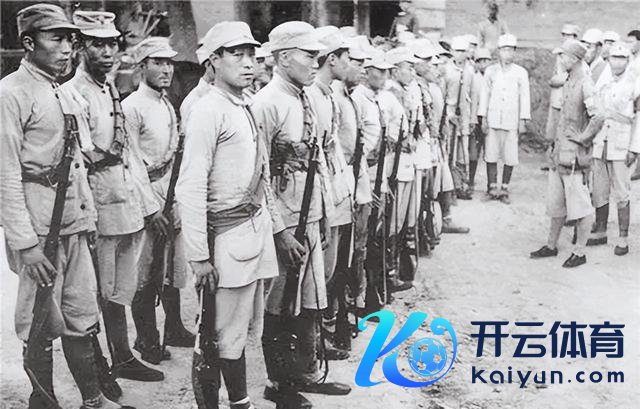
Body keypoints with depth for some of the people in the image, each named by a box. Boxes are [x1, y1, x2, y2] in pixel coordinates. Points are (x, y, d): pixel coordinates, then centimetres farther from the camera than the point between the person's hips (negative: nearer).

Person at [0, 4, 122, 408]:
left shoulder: (71, 96, 12)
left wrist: (88, 219, 14)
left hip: (75, 225, 7)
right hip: (37, 227, -7)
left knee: (82, 318, 13)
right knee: (41, 325, 5)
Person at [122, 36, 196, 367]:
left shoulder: (168, 105, 14)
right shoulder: (132, 107, -13)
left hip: (172, 194, 8)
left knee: (173, 266, 16)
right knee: (147, 273, 0)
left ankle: (174, 329, 30)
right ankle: (146, 341, 11)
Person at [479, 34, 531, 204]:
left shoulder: (521, 73, 6)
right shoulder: (490, 71, 8)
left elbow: (524, 97, 6)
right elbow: (485, 94, 10)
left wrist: (523, 120, 1)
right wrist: (483, 117, 4)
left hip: (511, 122, 0)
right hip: (493, 120, 1)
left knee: (510, 158, -1)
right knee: (491, 156, -2)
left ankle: (504, 189, 11)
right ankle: (493, 187, 7)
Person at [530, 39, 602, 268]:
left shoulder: (585, 84, -16)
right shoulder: (568, 82, 11)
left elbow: (598, 117, -26)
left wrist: (581, 138, -16)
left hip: (574, 154, -9)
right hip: (559, 151, 9)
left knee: (579, 206, 0)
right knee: (555, 203, 17)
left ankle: (579, 253, 8)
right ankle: (551, 246, 28)